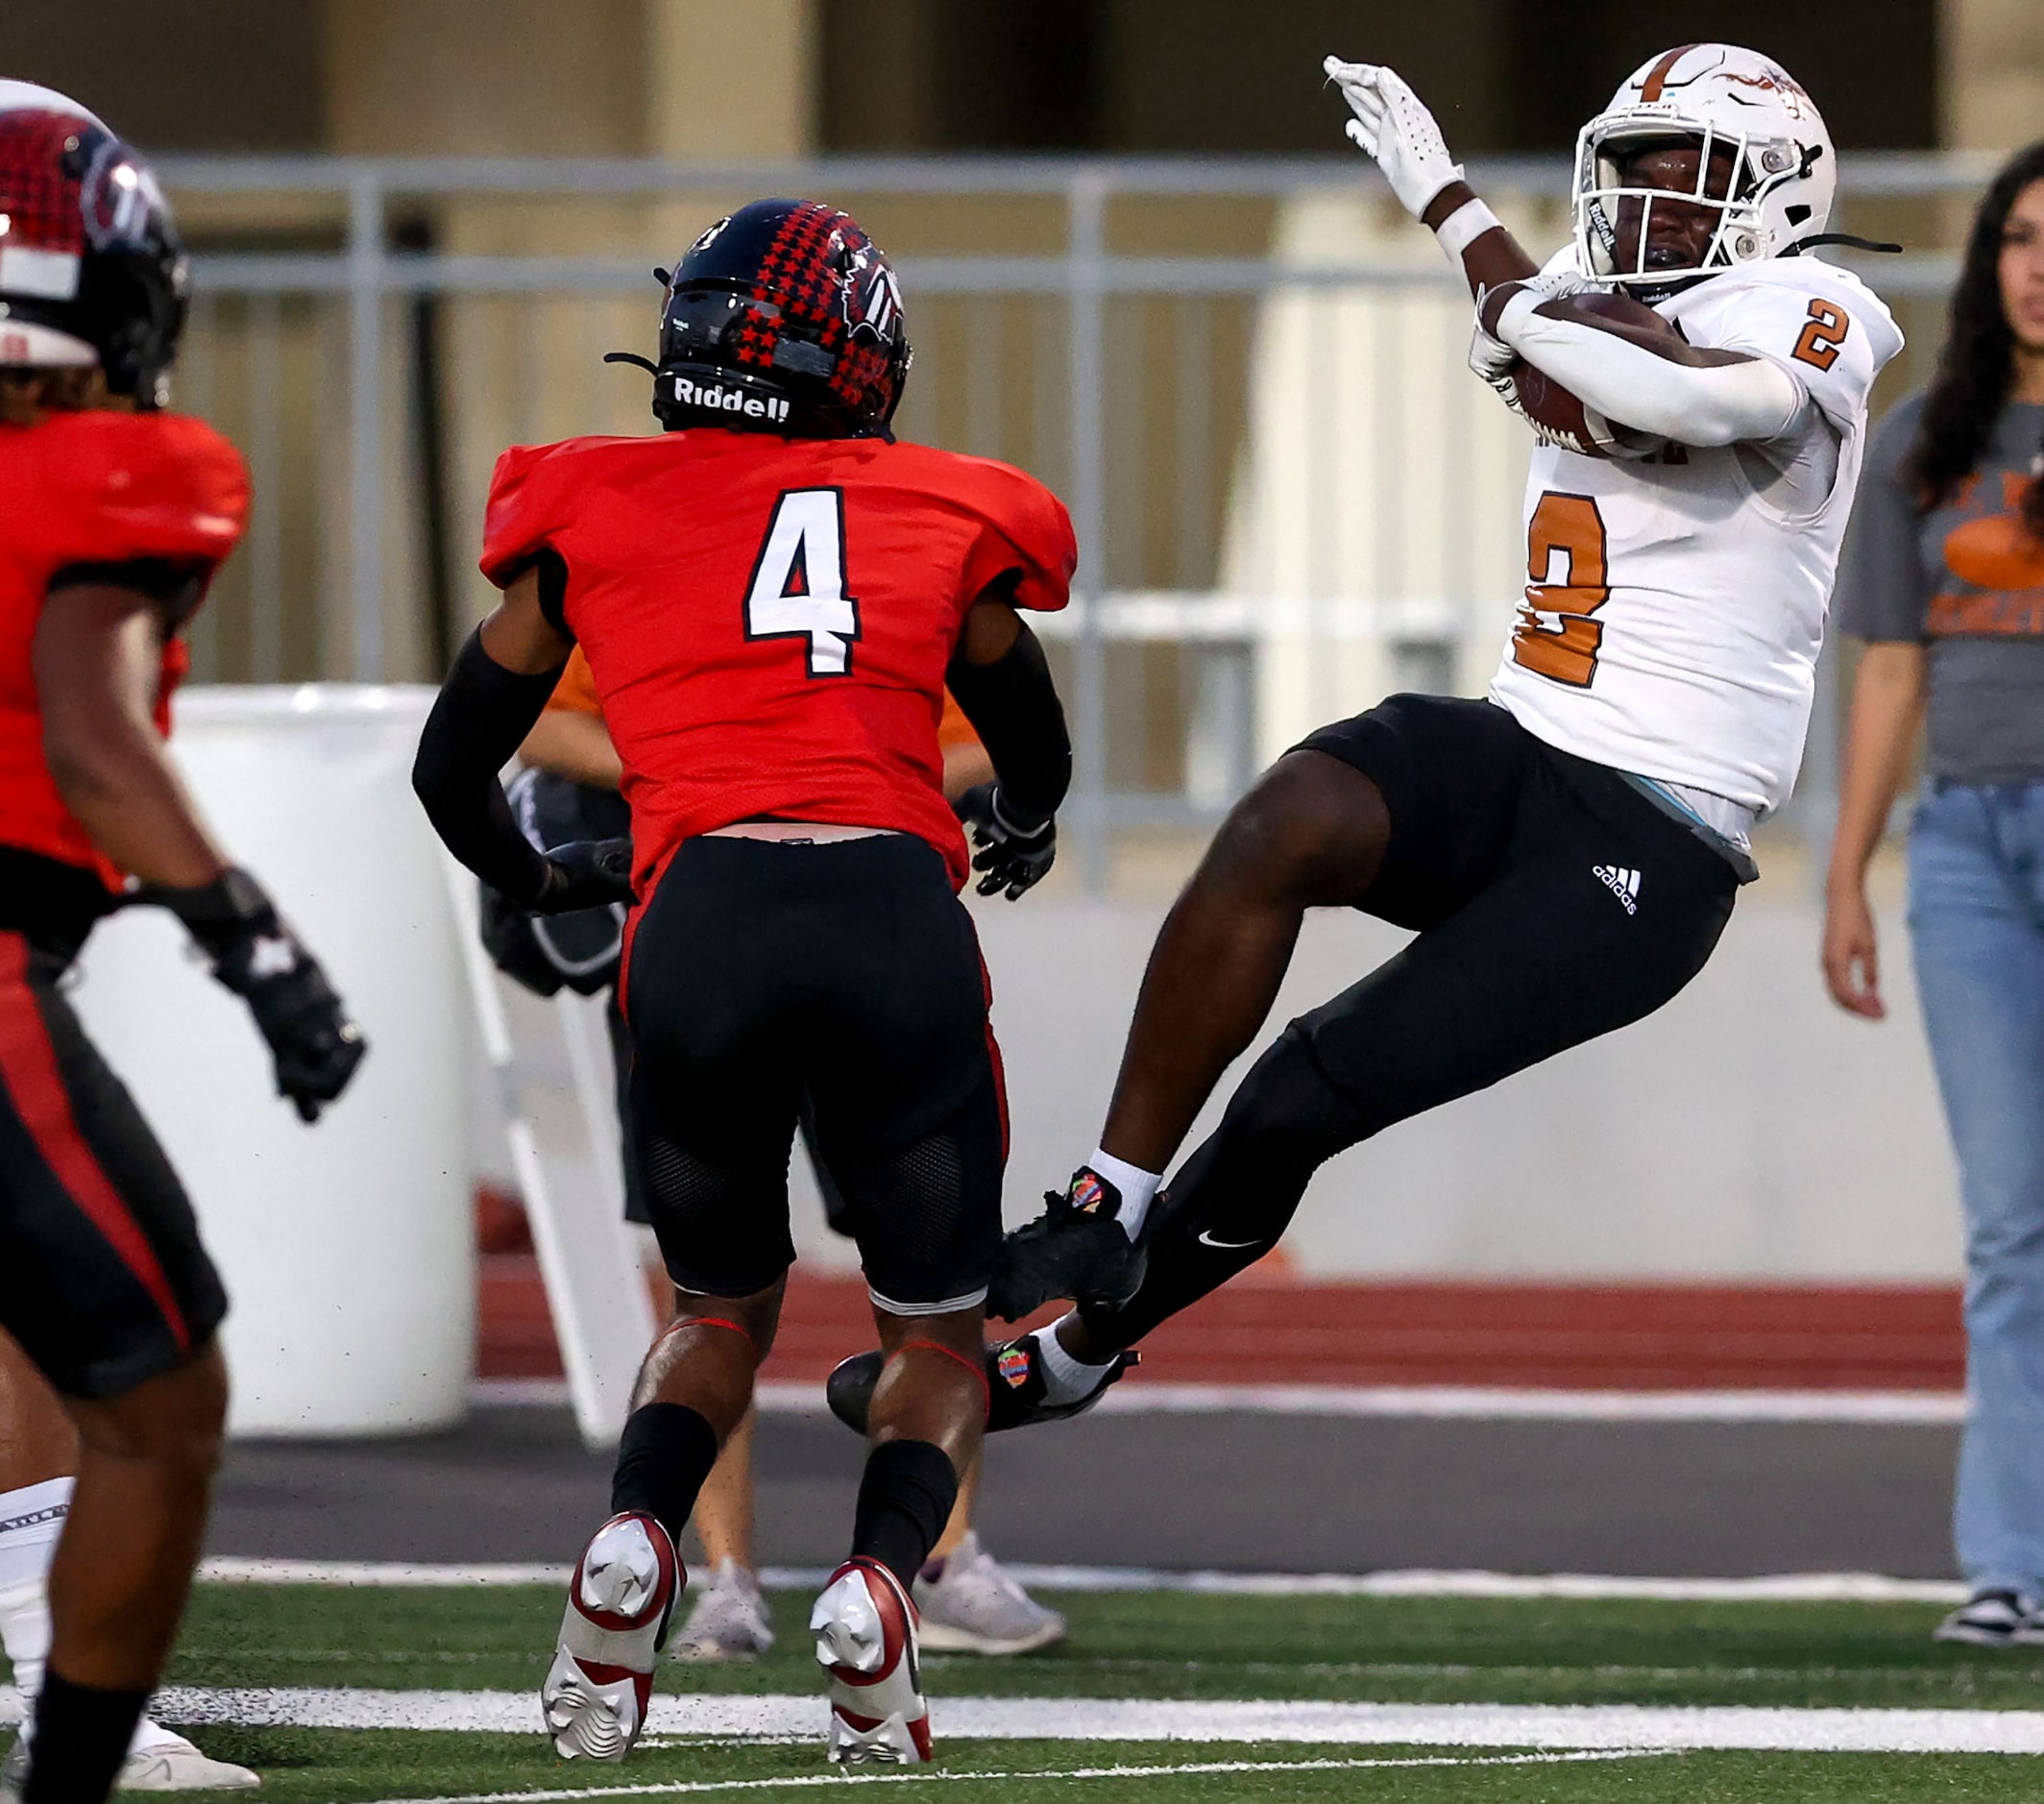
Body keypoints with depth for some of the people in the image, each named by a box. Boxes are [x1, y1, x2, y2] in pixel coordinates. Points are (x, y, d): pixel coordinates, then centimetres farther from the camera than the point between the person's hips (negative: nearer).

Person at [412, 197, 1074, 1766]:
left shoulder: (591, 518, 17)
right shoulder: (941, 520, 19)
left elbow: (453, 770, 26)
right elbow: (1036, 763, 37)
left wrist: (533, 876, 47)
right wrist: (1022, 831, 61)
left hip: (698, 916, 1)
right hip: (895, 908, -1)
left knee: (724, 1304, 24)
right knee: (940, 1327, 16)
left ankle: (633, 1543, -4)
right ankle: (879, 1583, -13)